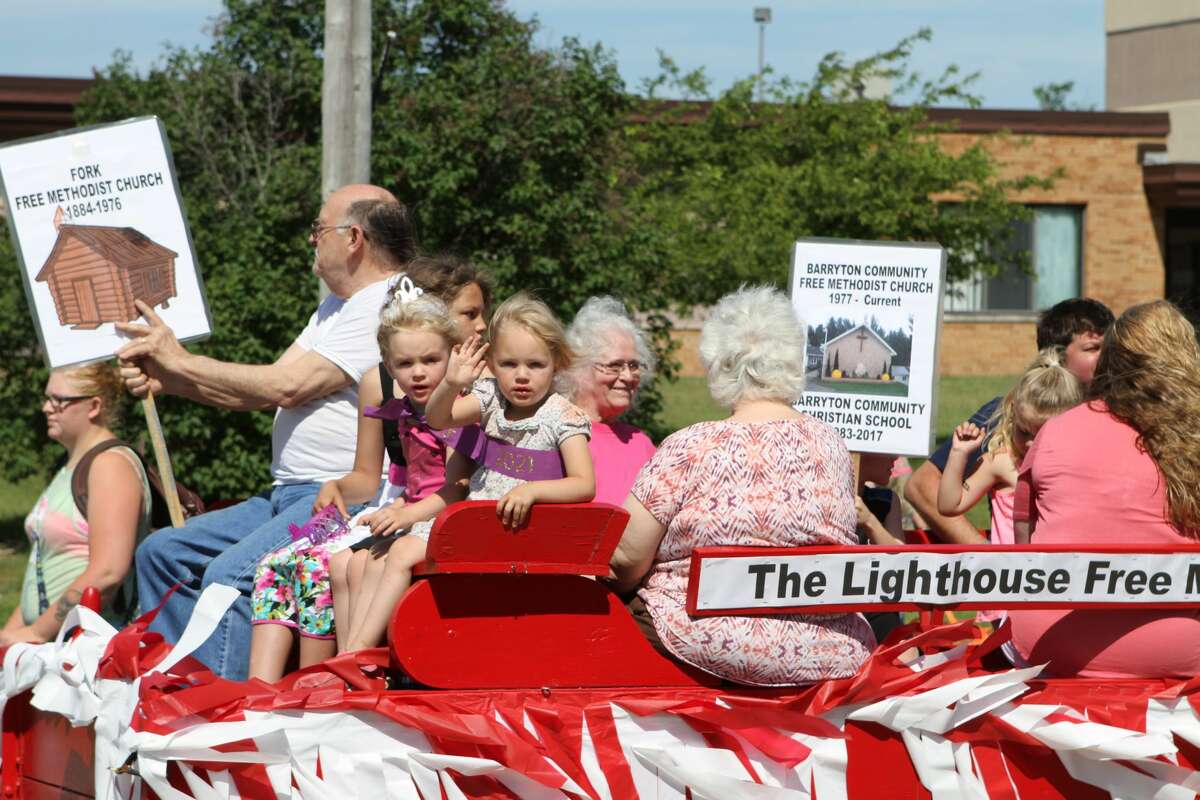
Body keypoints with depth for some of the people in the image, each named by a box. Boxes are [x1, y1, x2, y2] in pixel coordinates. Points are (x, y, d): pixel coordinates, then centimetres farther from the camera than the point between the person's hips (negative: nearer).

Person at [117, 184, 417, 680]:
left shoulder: (389, 309, -13)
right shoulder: (338, 307, 22)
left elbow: (286, 387, -19)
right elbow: (263, 391, 16)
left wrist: (181, 361, -8)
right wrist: (165, 380, 4)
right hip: (291, 496, 11)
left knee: (231, 575, -29)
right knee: (163, 554, 7)